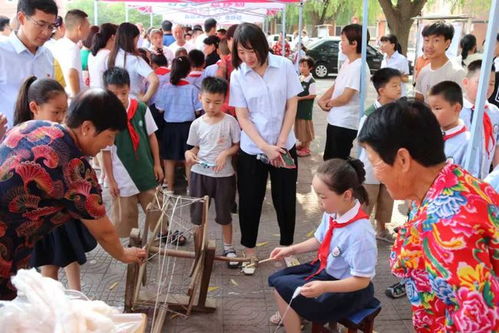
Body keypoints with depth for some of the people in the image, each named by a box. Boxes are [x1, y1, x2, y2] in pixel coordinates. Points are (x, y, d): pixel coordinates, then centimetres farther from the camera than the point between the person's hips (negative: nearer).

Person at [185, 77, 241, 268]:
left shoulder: (230, 121, -8)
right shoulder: (197, 124, -1)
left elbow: (237, 145, -1)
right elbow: (195, 148, 8)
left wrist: (226, 153, -19)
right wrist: (189, 154, -14)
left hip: (224, 175, -2)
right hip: (199, 174, 2)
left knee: (224, 215, 11)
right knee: (198, 215, 10)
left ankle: (228, 248, 30)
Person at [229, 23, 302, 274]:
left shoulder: (284, 66, -7)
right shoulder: (237, 75, -5)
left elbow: (292, 107, -3)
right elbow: (242, 117, -6)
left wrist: (280, 143, -9)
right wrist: (265, 147, -16)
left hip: (284, 146, 0)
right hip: (251, 149, 0)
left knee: (285, 199, 9)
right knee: (250, 201, 8)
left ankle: (287, 248, 29)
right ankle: (250, 251, 26)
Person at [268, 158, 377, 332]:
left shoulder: (360, 232, -34)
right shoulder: (332, 212, -13)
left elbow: (362, 280, -25)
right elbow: (319, 240, 9)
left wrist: (324, 287, -35)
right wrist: (291, 249, 1)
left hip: (347, 290, -7)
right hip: (325, 269, 8)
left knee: (281, 289, -12)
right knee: (277, 279, 10)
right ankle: (291, 315, 40)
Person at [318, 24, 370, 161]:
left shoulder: (358, 67, -21)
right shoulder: (347, 62, 8)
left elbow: (345, 97, -22)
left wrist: (329, 103, -3)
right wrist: (322, 99, -2)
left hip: (345, 124, -10)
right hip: (335, 120, 10)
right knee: (329, 159, 20)